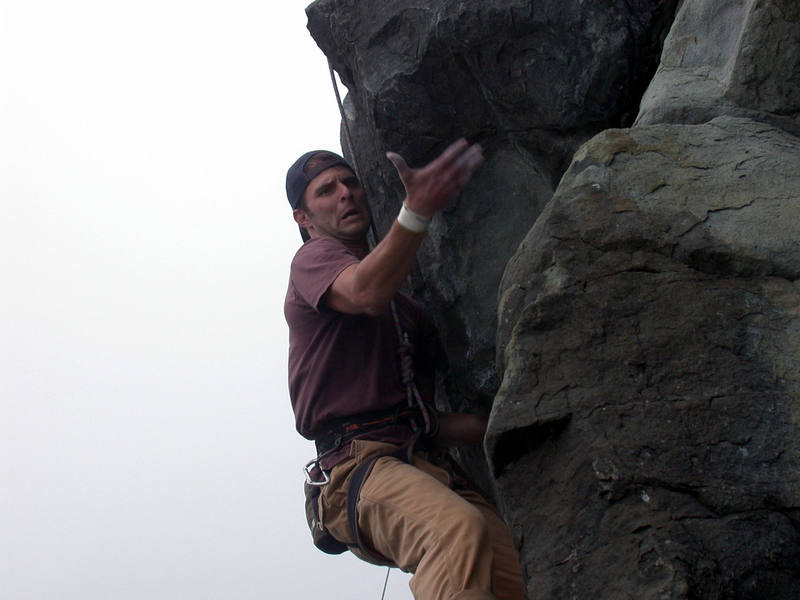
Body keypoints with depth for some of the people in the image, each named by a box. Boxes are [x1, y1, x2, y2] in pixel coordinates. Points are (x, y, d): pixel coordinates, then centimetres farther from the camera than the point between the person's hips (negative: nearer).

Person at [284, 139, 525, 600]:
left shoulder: (407, 308, 35)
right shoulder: (314, 257, 14)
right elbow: (368, 293, -12)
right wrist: (417, 211, -26)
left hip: (425, 465, 6)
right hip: (362, 462, -6)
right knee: (459, 528, -38)